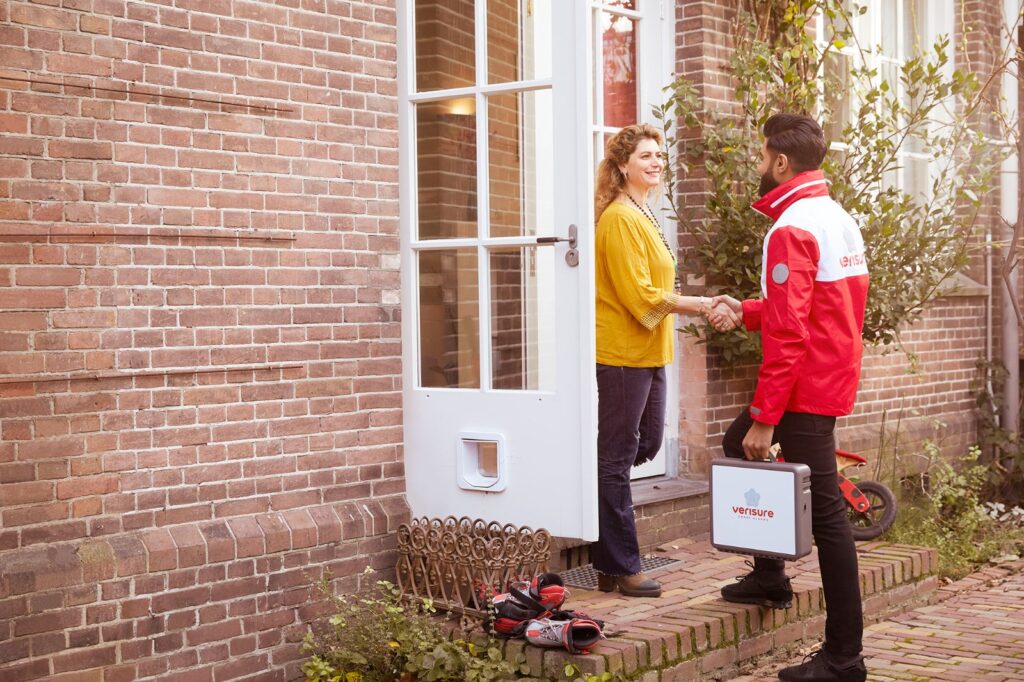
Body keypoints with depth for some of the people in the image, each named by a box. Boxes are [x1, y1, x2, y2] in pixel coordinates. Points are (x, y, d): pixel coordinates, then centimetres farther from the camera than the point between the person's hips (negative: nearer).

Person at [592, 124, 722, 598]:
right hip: (622, 350, -10)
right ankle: (619, 568, 5)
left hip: (648, 351, 10)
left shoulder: (642, 216, 17)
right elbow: (640, 295, -19)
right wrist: (696, 305, -20)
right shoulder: (620, 218, -14)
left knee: (647, 443, 17)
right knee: (617, 457, -2)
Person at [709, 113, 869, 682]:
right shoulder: (837, 218, 12)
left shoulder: (791, 230, -18)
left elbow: (787, 333, -23)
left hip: (806, 390, -10)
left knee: (824, 513, -6)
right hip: (833, 377, 10)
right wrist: (745, 310, 16)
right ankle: (769, 577, 31)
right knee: (738, 447, 25)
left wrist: (765, 418, -21)